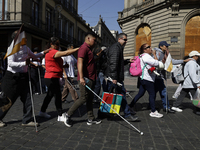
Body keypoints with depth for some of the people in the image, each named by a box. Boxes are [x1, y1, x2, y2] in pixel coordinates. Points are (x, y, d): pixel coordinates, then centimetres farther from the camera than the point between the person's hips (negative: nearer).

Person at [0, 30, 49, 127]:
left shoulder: (25, 48, 8)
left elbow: (34, 56, 24)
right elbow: (10, 63, -23)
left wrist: (43, 53, 12)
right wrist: (24, 63, -28)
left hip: (23, 76, 7)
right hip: (12, 77, -7)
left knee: (27, 99, 4)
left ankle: (27, 120, 15)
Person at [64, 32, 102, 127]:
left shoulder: (89, 49, 21)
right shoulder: (84, 48, -11)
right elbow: (80, 62, -23)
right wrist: (81, 77, -30)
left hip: (90, 78, 10)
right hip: (85, 79, -10)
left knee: (90, 98, 11)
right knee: (83, 98, -6)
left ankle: (91, 119, 19)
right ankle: (68, 115, 9)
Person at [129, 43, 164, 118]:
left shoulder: (142, 56, 18)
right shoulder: (146, 56, -15)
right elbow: (156, 63, -16)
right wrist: (154, 54, -4)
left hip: (142, 78, 10)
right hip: (147, 79, -10)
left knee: (140, 93, 14)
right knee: (152, 94, -2)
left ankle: (130, 106, 17)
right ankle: (153, 112, 5)